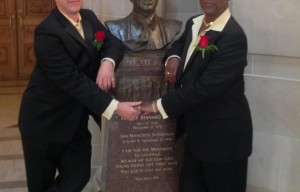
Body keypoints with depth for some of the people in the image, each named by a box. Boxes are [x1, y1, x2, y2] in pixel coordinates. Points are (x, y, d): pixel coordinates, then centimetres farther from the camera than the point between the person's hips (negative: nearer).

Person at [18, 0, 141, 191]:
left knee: (79, 176, 10)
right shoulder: (47, 32, -23)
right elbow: (72, 79, -28)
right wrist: (115, 107, -32)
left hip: (75, 118, 6)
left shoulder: (89, 17, 2)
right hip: (44, 119, -6)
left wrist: (107, 62, -24)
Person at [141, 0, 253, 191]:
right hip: (196, 133, 8)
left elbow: (205, 87, -26)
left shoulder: (233, 37, -22)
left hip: (223, 137, -8)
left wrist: (159, 105, -20)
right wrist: (173, 57, 1)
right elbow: (182, 43, 26)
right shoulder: (193, 24, 3)